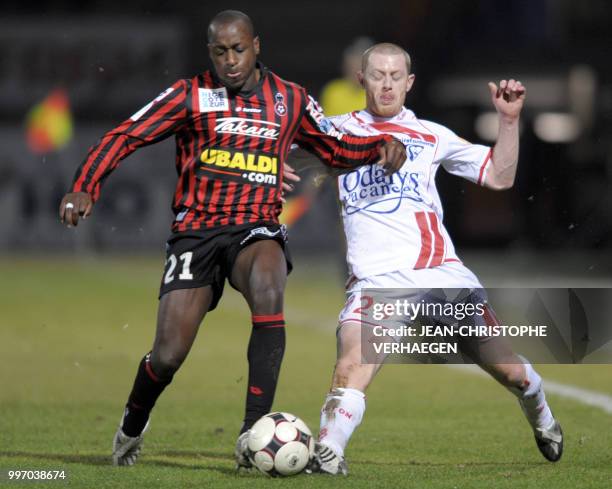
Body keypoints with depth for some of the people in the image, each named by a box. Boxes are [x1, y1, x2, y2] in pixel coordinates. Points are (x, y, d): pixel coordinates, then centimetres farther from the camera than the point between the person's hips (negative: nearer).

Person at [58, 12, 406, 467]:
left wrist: (382, 145, 3)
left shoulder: (289, 100, 8)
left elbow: (334, 147, 22)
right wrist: (85, 188, -16)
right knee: (169, 355, -6)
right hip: (196, 231, 0)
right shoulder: (191, 95, 1)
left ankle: (254, 432, -35)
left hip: (257, 228, 0)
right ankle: (133, 425, 30)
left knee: (268, 288, -36)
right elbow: (125, 137, -1)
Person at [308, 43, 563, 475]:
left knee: (509, 369, 6)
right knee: (351, 366, -27)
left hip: (440, 269, 2)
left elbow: (499, 177, 17)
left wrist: (510, 120, 6)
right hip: (376, 278, -1)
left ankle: (542, 419, 34)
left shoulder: (430, 134, 16)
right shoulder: (338, 130, 12)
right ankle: (328, 456, -22)